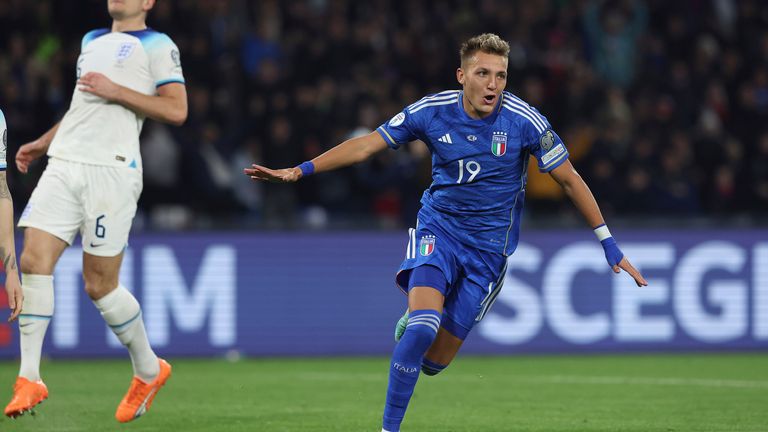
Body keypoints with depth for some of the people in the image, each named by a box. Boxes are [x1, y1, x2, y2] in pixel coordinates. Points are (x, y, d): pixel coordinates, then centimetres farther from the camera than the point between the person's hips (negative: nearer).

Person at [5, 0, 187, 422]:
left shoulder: (156, 46, 3)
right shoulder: (91, 41, 24)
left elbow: (176, 110, -7)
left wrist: (115, 91, -12)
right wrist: (42, 143, 29)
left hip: (112, 169, -6)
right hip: (63, 165, 6)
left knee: (99, 285, -4)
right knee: (33, 260, -9)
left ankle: (149, 370, 18)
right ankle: (29, 379, -5)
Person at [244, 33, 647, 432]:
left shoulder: (524, 120, -14)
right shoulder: (432, 111, -10)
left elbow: (569, 179, -4)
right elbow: (365, 145, -2)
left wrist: (608, 244, -3)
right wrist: (300, 170, -8)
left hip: (489, 246, 0)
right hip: (438, 228, 0)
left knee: (433, 361, 0)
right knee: (422, 329, -27)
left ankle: (416, 318, 37)